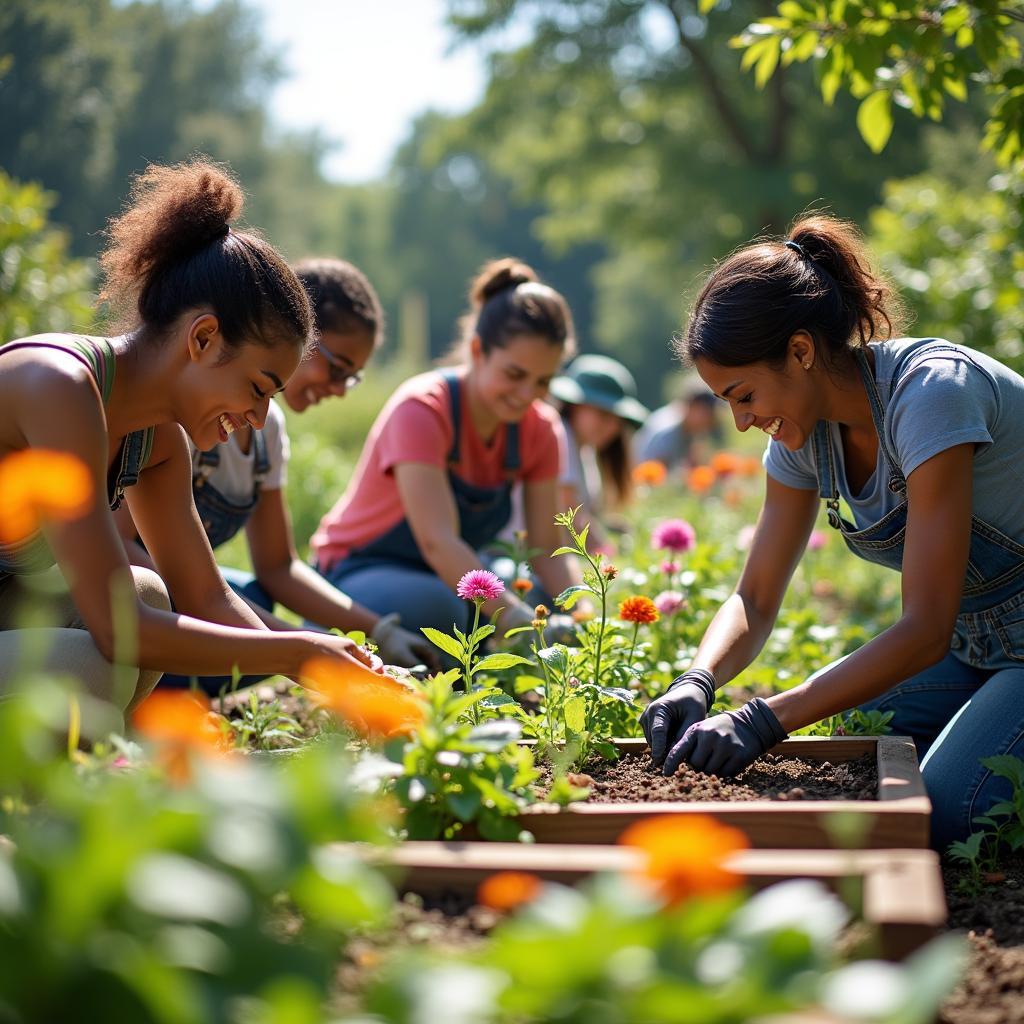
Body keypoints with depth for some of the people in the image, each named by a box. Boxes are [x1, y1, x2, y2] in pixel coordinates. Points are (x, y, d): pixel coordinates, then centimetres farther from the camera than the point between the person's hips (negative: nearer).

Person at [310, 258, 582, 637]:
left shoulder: (540, 430, -6)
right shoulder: (421, 410, -25)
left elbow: (546, 550, -8)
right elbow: (437, 542, -36)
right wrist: (520, 621, -48)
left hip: (456, 574, 6)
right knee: (435, 608, -37)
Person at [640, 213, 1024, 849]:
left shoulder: (930, 392, -29)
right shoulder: (807, 429, -5)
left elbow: (926, 629, -31)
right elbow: (756, 599, 0)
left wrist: (764, 721, -37)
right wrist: (697, 684, -21)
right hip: (971, 645, 7)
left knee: (933, 818, -22)